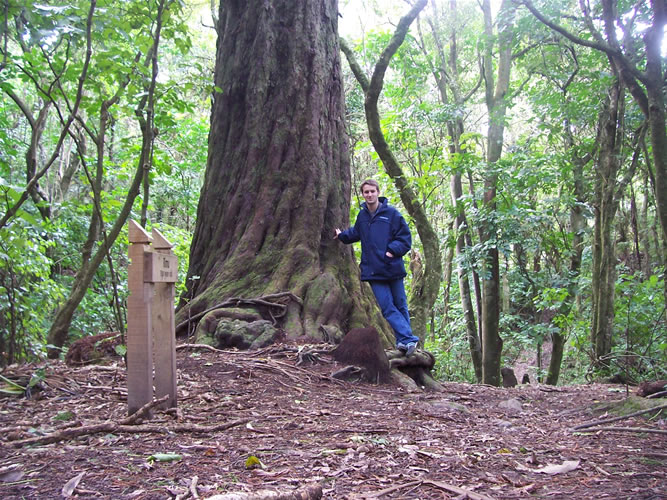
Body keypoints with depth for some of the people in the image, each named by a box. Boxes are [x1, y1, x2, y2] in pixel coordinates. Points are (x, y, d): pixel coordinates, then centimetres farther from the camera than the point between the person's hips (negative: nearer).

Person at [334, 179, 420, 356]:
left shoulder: (391, 213, -4)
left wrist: (392, 250, -15)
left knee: (400, 306, 8)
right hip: (374, 271, 3)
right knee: (388, 307, -7)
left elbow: (405, 238, -3)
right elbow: (356, 233, 31)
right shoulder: (362, 215, 9)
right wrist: (342, 235, 18)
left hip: (393, 268, -2)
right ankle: (408, 339, -8)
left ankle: (404, 340, 18)